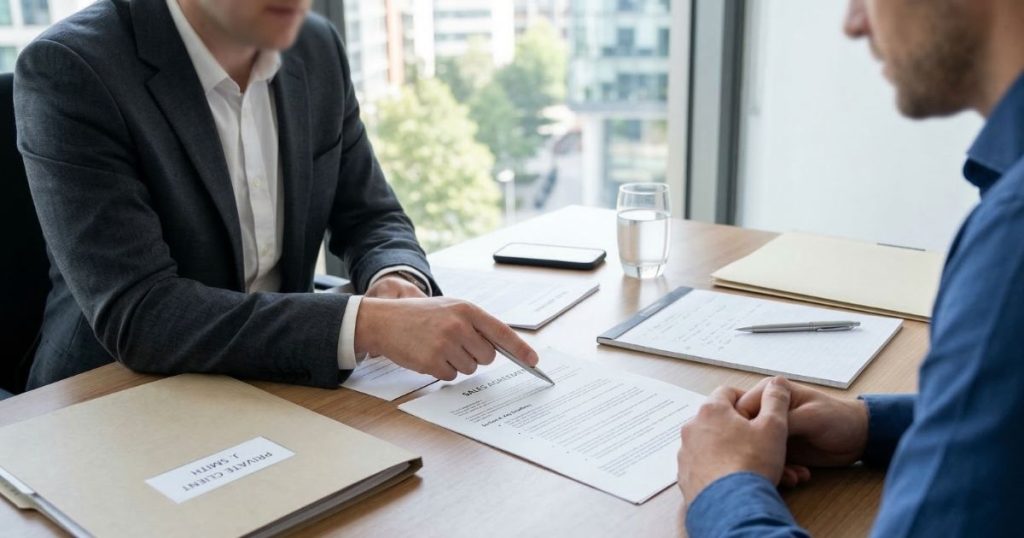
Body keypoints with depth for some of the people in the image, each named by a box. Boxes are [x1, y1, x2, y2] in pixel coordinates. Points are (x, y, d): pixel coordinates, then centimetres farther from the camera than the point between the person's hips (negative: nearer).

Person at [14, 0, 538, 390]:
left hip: (276, 390, 5)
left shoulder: (317, 50, -2)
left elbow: (369, 216, 6)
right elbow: (134, 314, -26)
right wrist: (367, 324, -35)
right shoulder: (69, 70, -19)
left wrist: (397, 280, -17)